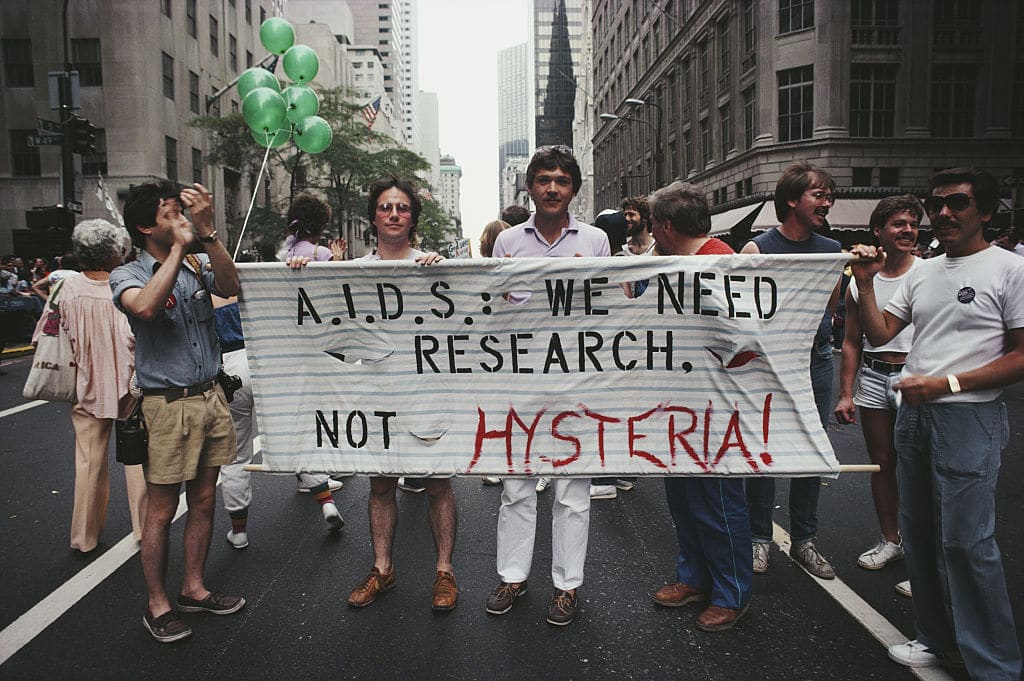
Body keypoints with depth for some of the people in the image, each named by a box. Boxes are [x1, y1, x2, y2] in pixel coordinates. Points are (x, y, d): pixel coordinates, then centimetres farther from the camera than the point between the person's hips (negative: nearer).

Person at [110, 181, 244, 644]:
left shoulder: (197, 265, 7)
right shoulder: (127, 276, -5)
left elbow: (230, 287, -13)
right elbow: (146, 308, -28)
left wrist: (206, 232, -22)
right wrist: (179, 247, -22)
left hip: (211, 397, 5)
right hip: (168, 404, -5)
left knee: (203, 501, 14)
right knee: (162, 510, 4)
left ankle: (193, 589, 30)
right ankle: (157, 605, 21)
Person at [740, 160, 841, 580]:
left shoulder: (832, 251, 8)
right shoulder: (758, 249, -6)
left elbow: (832, 307, 18)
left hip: (816, 361, 5)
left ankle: (804, 540, 24)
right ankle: (760, 538, 17)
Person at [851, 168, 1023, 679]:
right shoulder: (921, 273, 13)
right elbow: (879, 334, 10)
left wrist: (948, 383, -17)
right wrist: (865, 283, -2)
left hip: (969, 416, -7)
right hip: (911, 412, 7)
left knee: (965, 541, -7)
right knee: (919, 531, 13)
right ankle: (937, 640, 28)